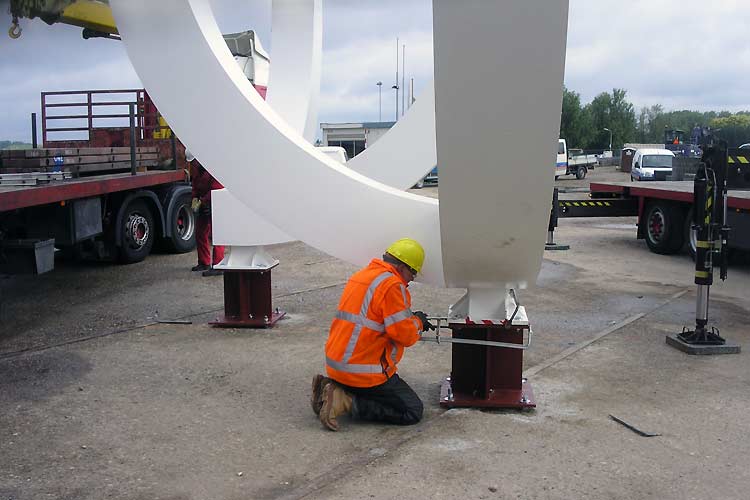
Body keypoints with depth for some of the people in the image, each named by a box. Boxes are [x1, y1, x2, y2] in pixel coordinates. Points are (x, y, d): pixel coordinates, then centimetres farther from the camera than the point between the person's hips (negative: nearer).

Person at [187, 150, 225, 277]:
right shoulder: (195, 166, 6)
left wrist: (201, 201, -20)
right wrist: (195, 198, -2)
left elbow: (216, 189, -23)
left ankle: (217, 266, -9)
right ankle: (204, 263, 27)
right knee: (200, 233, 14)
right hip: (203, 204, 9)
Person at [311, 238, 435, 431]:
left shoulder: (360, 275, 13)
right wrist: (417, 322, 4)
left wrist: (412, 319, 21)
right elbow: (405, 335, -17)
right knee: (413, 411, 0)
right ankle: (346, 403, -10)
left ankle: (334, 388, 9)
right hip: (364, 371, -9)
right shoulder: (392, 285, -16)